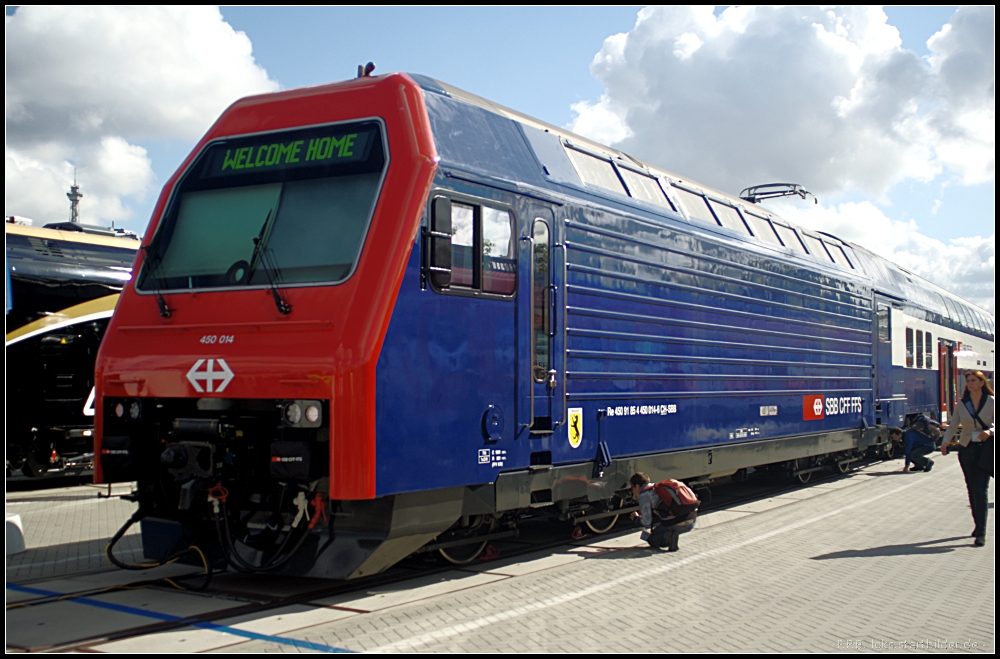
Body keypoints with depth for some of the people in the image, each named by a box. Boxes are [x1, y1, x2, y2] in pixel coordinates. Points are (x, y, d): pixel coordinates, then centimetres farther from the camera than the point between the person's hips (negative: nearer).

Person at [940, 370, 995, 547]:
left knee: (980, 489, -11)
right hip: (966, 449, 3)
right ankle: (978, 525, 25)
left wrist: (989, 432, -25)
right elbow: (953, 426, -1)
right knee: (972, 490, 9)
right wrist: (945, 442, -16)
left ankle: (981, 533, -11)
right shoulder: (962, 404, 4)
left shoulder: (991, 402, -3)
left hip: (985, 448, -3)